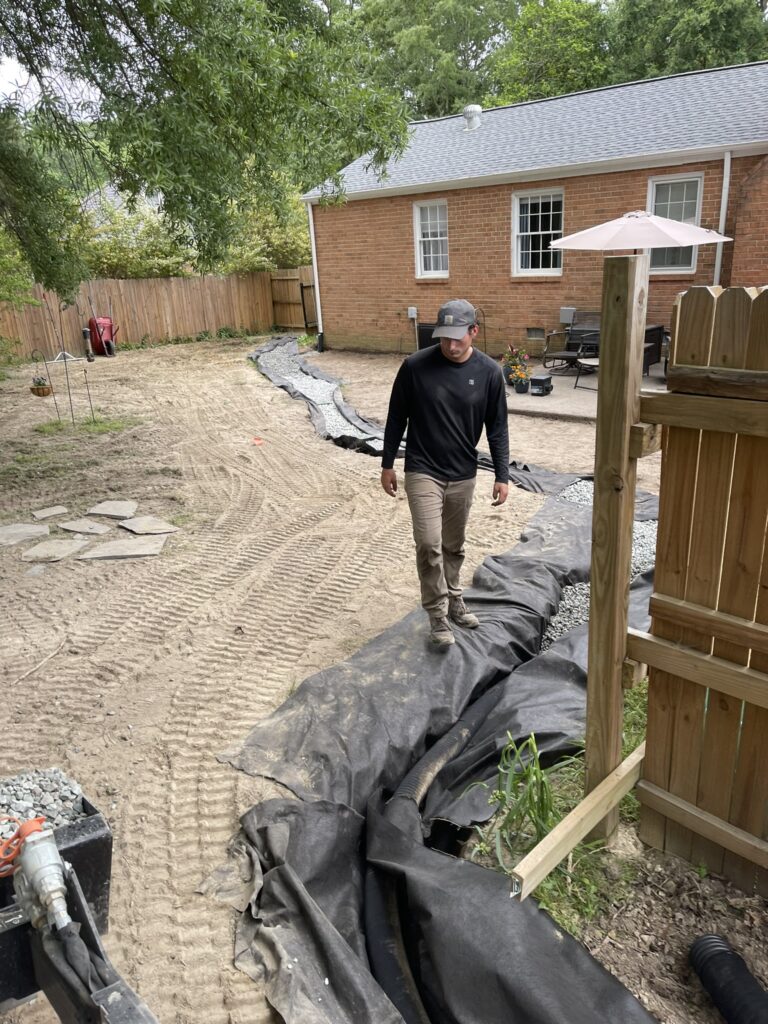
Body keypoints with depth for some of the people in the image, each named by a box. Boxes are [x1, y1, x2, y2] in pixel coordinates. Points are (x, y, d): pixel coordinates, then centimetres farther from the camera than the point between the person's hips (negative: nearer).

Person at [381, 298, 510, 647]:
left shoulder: (489, 372, -7)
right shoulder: (415, 366, -12)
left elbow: (497, 428, 1)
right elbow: (397, 418, -1)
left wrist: (502, 475, -1)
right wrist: (387, 464, 2)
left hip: (463, 475, 3)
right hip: (422, 472, -2)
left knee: (454, 546, 15)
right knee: (429, 544, -11)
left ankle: (453, 601, 36)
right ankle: (437, 613, 7)